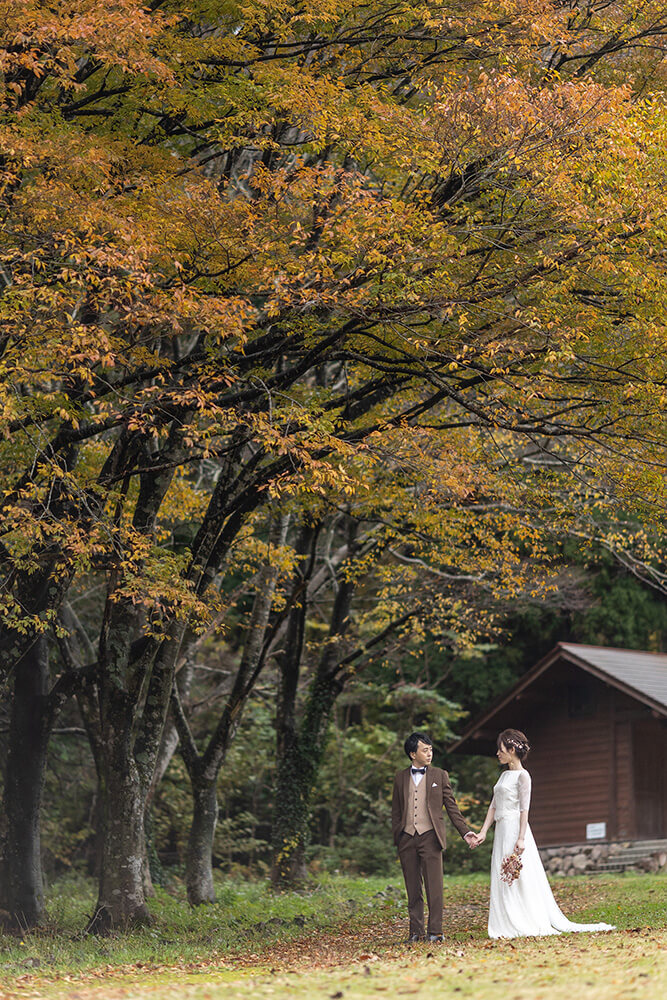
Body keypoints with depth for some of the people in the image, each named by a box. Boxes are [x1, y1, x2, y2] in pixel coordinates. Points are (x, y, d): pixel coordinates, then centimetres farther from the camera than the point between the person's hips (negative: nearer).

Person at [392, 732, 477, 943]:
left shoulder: (439, 775, 8)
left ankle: (435, 931, -3)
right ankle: (416, 932, 9)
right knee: (413, 889, 5)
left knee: (434, 886, -6)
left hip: (430, 837, -2)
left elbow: (451, 807, 9)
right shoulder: (400, 778, 13)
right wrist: (396, 839, 9)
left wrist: (465, 832, 1)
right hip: (407, 838, 2)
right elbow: (396, 812, 16)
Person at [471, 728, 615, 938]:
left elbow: (524, 809, -13)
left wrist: (521, 838, -20)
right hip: (502, 832, 9)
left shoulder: (522, 776, -7)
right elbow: (494, 806, 16)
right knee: (503, 880, 6)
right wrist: (483, 832, 9)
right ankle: (510, 925, 8)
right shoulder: (504, 775, 17)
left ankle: (528, 925, -3)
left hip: (514, 829, -9)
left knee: (519, 879, -7)